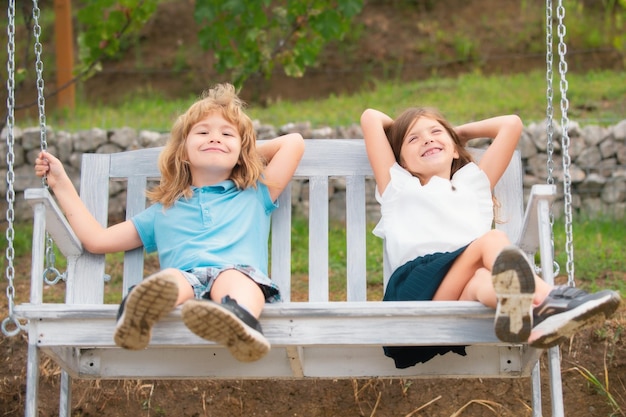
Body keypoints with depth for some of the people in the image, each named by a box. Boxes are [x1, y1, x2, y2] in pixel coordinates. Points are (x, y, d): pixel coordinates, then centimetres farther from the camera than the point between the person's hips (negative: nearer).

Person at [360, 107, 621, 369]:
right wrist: (401, 132, 47)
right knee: (491, 240, -28)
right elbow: (371, 117, 29)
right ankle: (549, 297, -57)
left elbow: (511, 123, 39)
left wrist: (460, 131, 48)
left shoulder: (473, 184, 37)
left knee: (481, 282, -35)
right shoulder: (398, 187, 30)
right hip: (418, 288, -3)